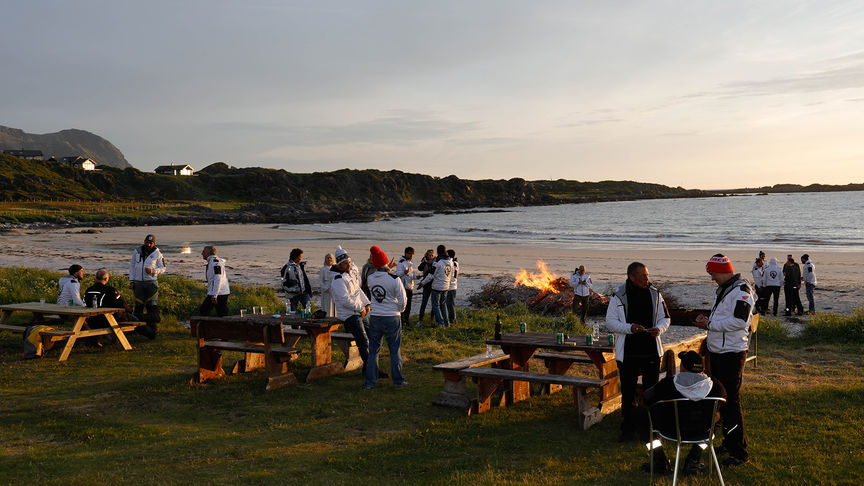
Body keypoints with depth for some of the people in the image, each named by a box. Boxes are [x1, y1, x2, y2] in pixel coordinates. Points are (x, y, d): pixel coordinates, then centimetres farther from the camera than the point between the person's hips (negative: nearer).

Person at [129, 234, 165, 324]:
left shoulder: (157, 254, 0)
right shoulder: (137, 251, 7)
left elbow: (163, 268, 5)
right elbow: (132, 266, 13)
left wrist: (153, 270, -15)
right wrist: (131, 280, 7)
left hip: (151, 283, -2)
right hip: (138, 283, 2)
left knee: (152, 305, -6)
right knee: (138, 305, 5)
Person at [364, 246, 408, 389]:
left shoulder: (370, 279, -3)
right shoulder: (394, 279, -14)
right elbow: (402, 300, -8)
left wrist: (387, 269, 18)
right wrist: (399, 310, 11)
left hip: (374, 317, 3)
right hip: (392, 318, -3)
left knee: (373, 350, 11)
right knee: (395, 350, 8)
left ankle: (370, 382, 13)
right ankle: (398, 381, 14)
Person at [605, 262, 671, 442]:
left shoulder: (654, 294, 4)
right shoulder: (619, 296, -5)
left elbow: (665, 317, 12)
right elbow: (610, 321, -3)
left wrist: (659, 329, -10)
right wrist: (630, 328, -19)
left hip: (651, 351, 2)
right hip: (628, 352, -2)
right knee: (628, 391, 5)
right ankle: (628, 428, 17)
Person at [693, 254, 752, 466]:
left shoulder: (741, 291, -14)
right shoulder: (723, 289, 16)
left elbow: (740, 321, -24)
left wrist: (710, 324, -17)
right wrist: (707, 320, 6)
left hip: (732, 354, -10)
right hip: (717, 352, 10)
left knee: (731, 401, -8)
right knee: (721, 399, 17)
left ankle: (739, 452, -2)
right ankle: (728, 442, 29)